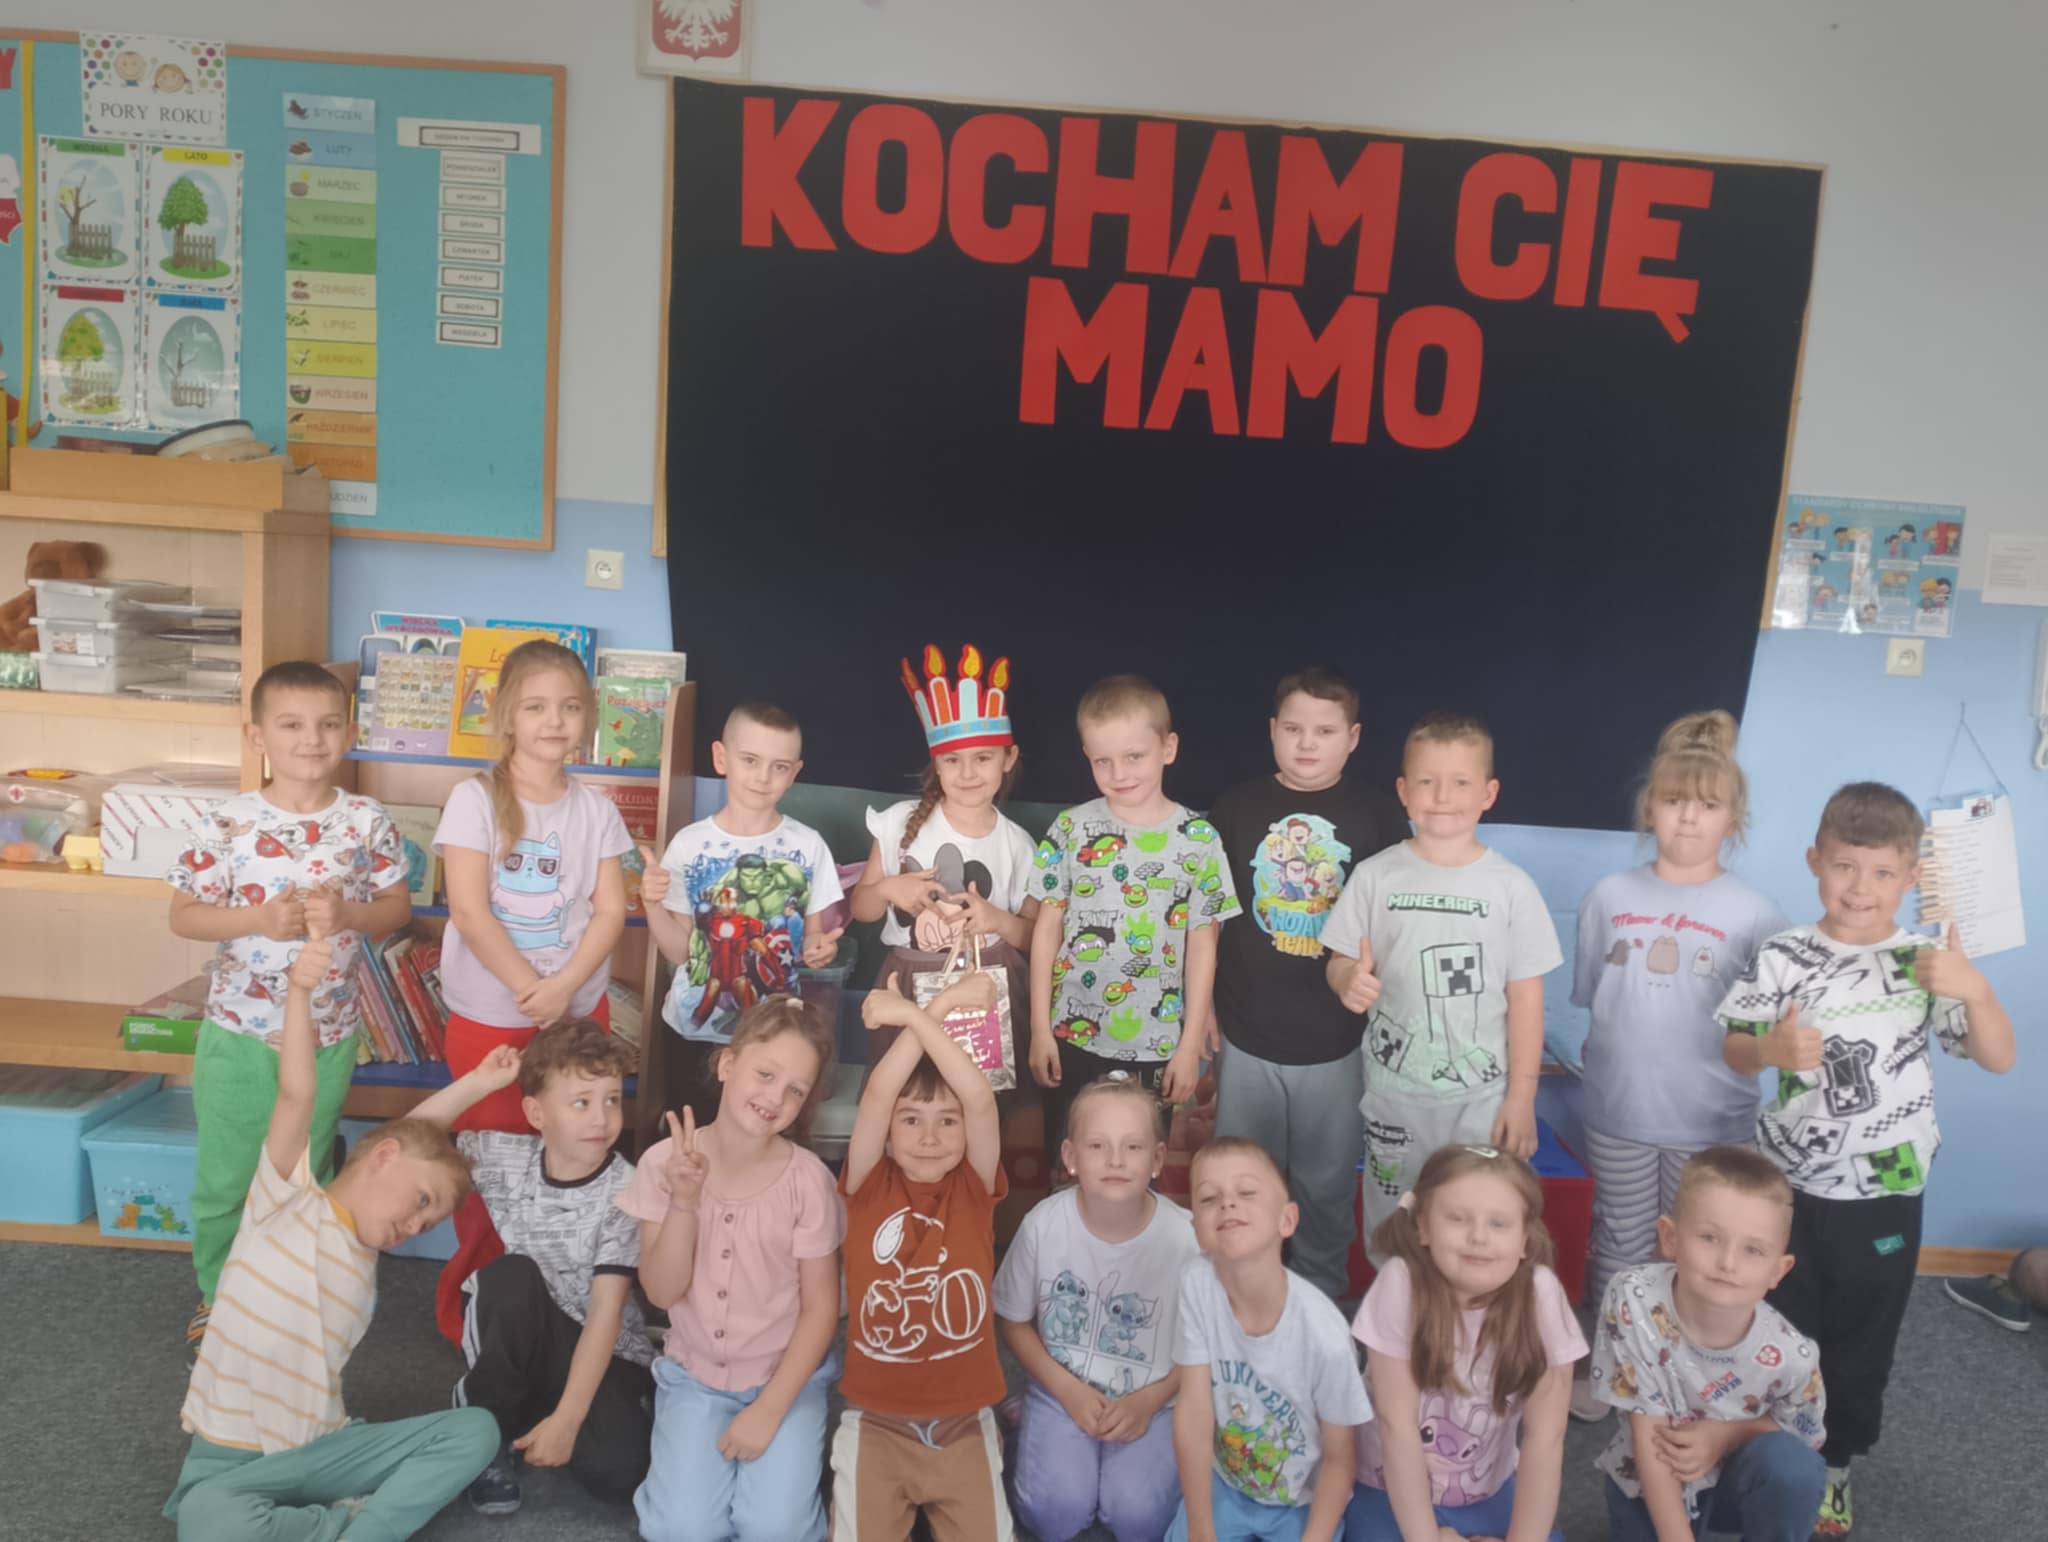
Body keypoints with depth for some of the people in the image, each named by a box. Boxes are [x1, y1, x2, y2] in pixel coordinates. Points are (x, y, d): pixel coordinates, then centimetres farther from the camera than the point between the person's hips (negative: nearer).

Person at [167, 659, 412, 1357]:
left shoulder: (367, 821, -8)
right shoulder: (230, 822, -11)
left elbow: (397, 907, -1)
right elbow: (183, 915, -5)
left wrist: (346, 913, -21)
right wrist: (259, 918, -22)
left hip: (329, 1033, 1)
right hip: (238, 1030, -1)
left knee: (305, 1176, 17)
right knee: (224, 1178, 13)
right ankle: (216, 1294, 36)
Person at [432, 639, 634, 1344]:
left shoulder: (595, 809, 2)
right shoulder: (476, 799, -8)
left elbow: (610, 910, -2)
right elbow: (469, 910, -14)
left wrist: (564, 986, -17)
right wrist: (533, 991, -17)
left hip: (578, 1011, 3)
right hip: (489, 1015, -3)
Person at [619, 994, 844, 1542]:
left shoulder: (807, 1179, -18)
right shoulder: (665, 1162, -13)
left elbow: (821, 1307, -9)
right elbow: (662, 1292, -12)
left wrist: (770, 1408, -14)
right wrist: (684, 1203, -27)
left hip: (785, 1374, -1)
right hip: (693, 1373, 2)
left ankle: (787, 1445, 12)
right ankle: (709, 1456, 14)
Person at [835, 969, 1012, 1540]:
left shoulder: (974, 1190, -3)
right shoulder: (870, 1188, -4)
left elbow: (980, 1096, -19)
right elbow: (878, 1092, -19)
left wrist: (914, 1016, -21)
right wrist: (942, 1004, -21)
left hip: (964, 1422, 1)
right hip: (876, 1421, 0)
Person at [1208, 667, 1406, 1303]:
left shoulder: (1378, 815, -3)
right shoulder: (1235, 808, -2)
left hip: (1336, 1040, 0)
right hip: (1246, 1036, 1)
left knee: (1327, 1181, 14)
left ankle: (1321, 1294, 35)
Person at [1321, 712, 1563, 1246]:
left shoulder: (1511, 886, -4)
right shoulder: (1375, 876, -3)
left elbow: (1525, 996, -1)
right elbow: (1340, 963, 1)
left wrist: (1522, 1097, -3)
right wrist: (1349, 982, -23)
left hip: (1483, 1096, -1)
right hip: (1394, 1093, 1)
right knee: (1390, 1235, 12)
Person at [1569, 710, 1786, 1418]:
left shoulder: (1753, 912, -7)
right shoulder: (1610, 896, -1)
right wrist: (1617, 1054, 1)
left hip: (1712, 1119, -1)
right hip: (1619, 1109, 1)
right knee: (1619, 1250, 15)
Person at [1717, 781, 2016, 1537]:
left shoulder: (1925, 963, -7)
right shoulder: (1782, 958, -10)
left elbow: (1998, 1058, -7)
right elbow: (1734, 1052, -3)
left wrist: (1974, 988, -24)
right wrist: (1769, 1051, -25)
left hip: (1884, 1196, 1)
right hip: (1787, 1185, -1)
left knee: (1860, 1343, 17)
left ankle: (1833, 1465, 39)